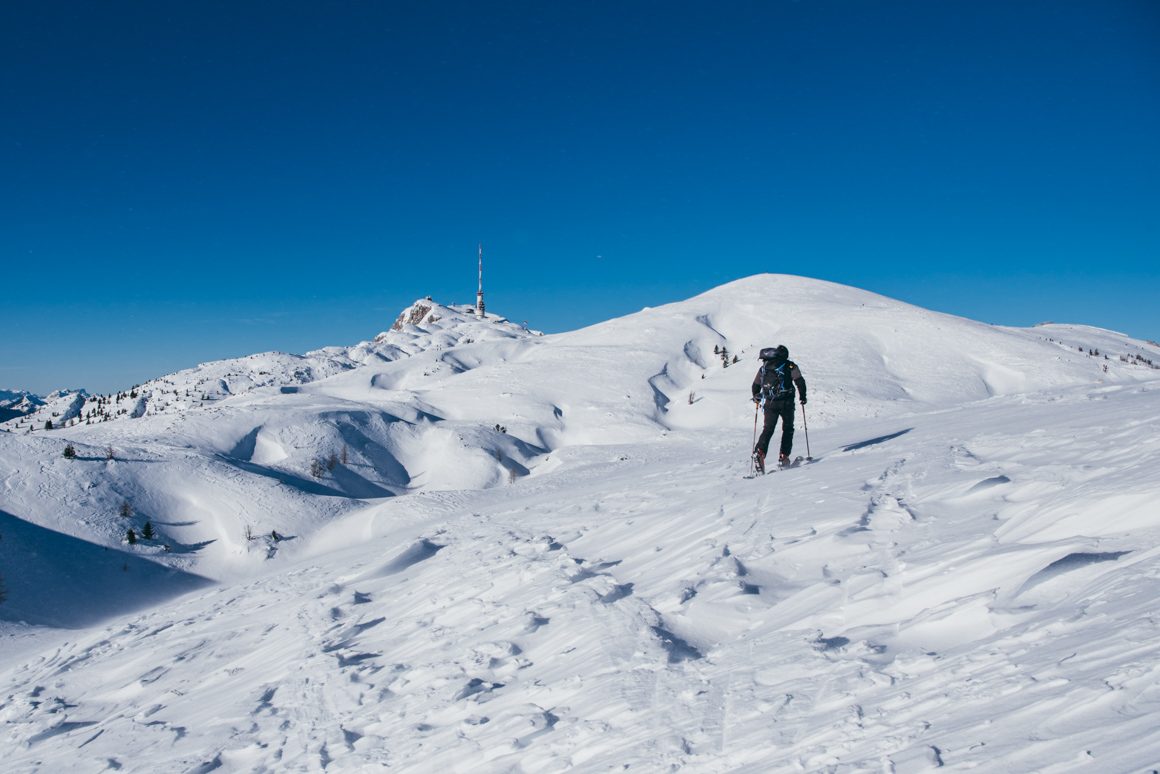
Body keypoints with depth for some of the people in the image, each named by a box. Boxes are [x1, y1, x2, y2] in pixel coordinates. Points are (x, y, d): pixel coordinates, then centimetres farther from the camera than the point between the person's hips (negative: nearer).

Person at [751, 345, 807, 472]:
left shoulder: (764, 366, 16)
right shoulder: (789, 365, 7)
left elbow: (756, 385, 19)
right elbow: (799, 381, -6)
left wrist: (756, 397, 36)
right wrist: (803, 396, 6)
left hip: (769, 403, 3)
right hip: (785, 402, -2)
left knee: (768, 429, 6)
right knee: (788, 428, 12)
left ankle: (759, 452, -18)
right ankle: (783, 456, 2)